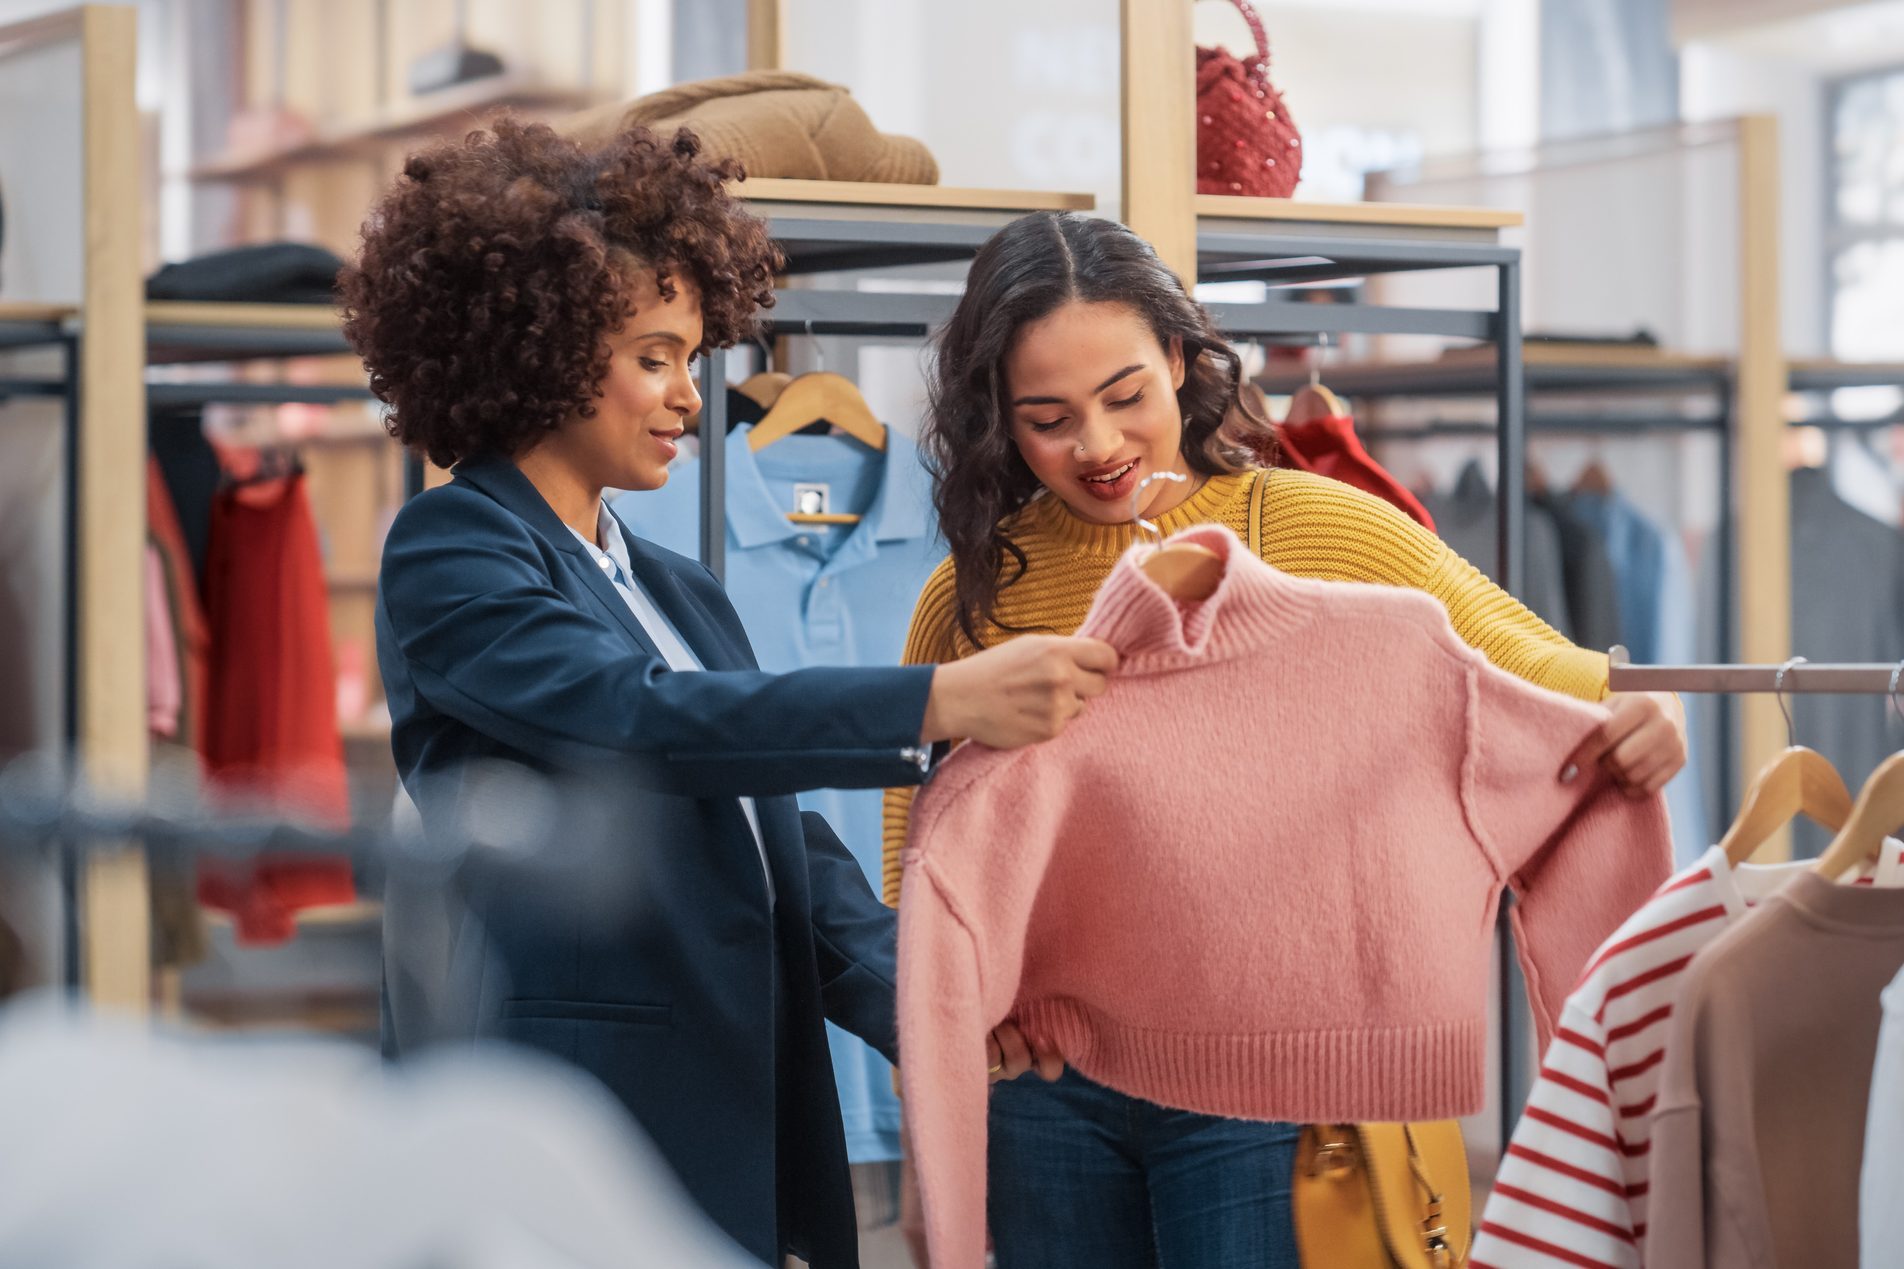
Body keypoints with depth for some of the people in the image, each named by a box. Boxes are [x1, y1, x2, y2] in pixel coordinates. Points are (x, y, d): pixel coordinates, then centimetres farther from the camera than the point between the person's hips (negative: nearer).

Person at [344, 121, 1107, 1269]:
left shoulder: (686, 594, 19)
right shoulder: (449, 554, -5)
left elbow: (789, 840, 13)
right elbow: (639, 718, -21)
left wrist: (916, 999, -6)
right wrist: (936, 706, -28)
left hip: (746, 1122, 7)